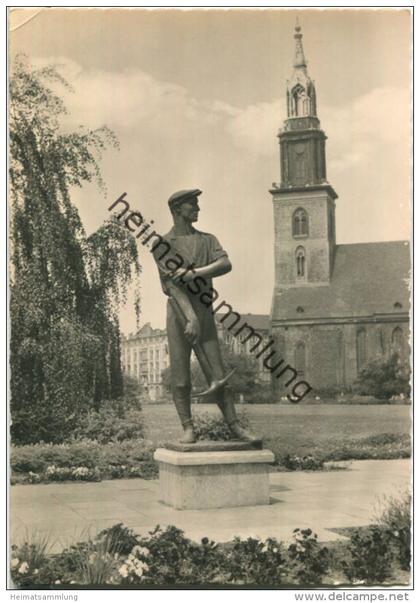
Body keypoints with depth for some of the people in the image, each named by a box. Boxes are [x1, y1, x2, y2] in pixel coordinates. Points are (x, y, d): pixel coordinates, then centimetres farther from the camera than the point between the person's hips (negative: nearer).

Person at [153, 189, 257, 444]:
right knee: (180, 378, -1)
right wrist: (191, 318, -23)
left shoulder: (208, 240, 14)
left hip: (205, 313, 3)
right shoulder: (163, 244, 1)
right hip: (178, 314, -3)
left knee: (218, 375, 2)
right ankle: (188, 428, 8)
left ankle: (235, 426, 6)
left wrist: (193, 272, -20)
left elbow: (226, 264, -6)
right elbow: (172, 282, -12)